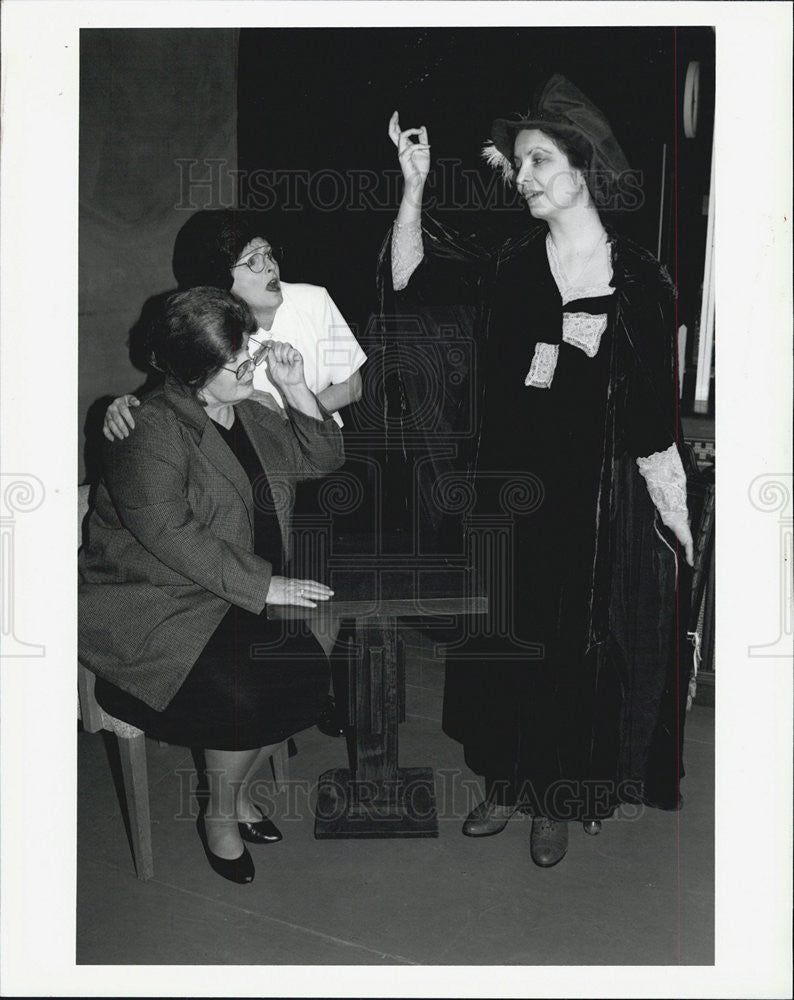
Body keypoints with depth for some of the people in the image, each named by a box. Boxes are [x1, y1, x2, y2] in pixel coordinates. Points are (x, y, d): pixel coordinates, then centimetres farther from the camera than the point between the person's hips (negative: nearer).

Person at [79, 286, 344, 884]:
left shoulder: (247, 414, 9)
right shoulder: (150, 430, -17)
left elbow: (322, 458, 14)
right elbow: (171, 534, -25)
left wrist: (294, 389, -1)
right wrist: (261, 584, -24)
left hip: (243, 595, 8)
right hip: (153, 608, -7)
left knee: (311, 672, -12)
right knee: (244, 694, -25)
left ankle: (240, 785, 13)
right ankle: (220, 815, 4)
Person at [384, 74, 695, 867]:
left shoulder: (640, 281, -8)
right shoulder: (506, 270, 0)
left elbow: (653, 417, -6)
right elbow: (408, 280, -2)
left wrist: (676, 518, -6)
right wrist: (414, 186, -13)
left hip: (594, 499, -3)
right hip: (506, 491, 3)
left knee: (576, 648, 10)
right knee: (504, 638, 15)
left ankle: (558, 800, 31)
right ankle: (506, 780, 35)